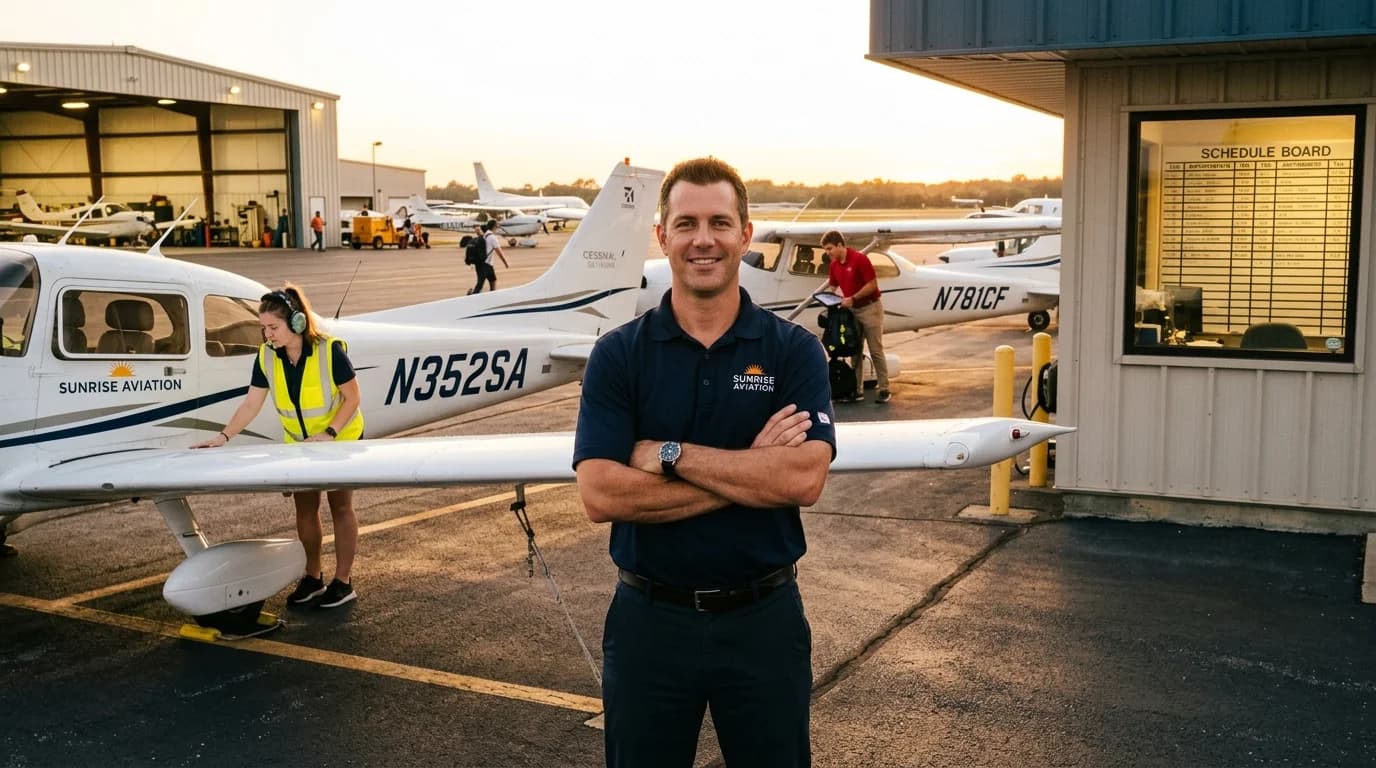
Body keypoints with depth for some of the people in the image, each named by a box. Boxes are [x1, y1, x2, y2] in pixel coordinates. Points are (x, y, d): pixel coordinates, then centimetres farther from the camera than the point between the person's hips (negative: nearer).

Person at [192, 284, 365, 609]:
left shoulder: (330, 351, -27)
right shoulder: (267, 357, -13)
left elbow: (352, 398, -19)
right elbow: (251, 404, -10)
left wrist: (328, 433, -27)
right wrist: (223, 436, -21)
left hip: (341, 438, -5)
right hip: (298, 442, 5)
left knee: (340, 507, 4)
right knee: (304, 508, 9)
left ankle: (343, 582, 13)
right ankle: (312, 577, 24)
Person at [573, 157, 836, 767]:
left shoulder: (793, 350, -4)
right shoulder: (618, 355, -4)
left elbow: (803, 479, -18)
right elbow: (600, 494, -16)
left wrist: (670, 455, -18)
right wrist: (750, 469, -17)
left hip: (764, 618, 0)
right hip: (650, 618, 0)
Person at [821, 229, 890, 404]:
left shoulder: (860, 259, -18)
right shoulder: (834, 265, 4)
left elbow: (873, 284, -18)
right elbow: (832, 287, 16)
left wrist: (852, 298, -20)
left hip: (869, 309, -7)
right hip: (851, 310, 7)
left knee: (876, 350, -3)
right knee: (855, 351, 6)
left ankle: (884, 389, 3)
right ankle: (858, 390, 9)